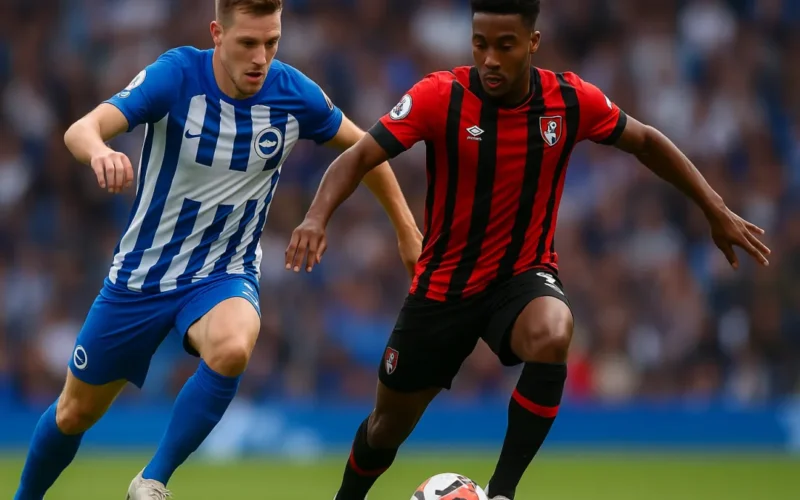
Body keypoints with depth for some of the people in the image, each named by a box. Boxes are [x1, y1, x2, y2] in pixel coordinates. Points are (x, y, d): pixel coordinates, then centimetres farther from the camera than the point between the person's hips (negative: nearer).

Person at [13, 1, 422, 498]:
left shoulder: (294, 93, -13)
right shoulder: (177, 75, -20)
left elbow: (363, 147, 6)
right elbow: (81, 129, -32)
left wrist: (407, 228, 9)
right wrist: (99, 150, -56)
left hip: (224, 276, 0)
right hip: (141, 275, 0)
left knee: (232, 350, -35)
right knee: (75, 412, 12)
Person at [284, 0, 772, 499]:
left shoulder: (572, 100, -11)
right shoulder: (441, 96, -17)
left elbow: (645, 142, 6)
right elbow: (360, 156, -21)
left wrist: (717, 210, 5)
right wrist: (317, 218, -40)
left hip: (523, 278, 0)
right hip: (444, 285, 0)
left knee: (552, 336, -37)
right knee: (390, 423, 12)